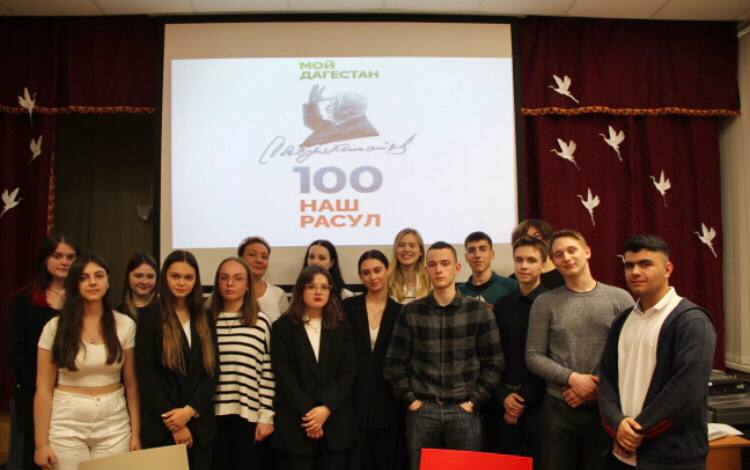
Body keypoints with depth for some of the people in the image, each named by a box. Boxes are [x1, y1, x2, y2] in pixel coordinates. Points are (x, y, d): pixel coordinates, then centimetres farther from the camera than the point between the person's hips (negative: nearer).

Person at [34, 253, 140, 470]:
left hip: (114, 424, 1)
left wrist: (135, 433, 0)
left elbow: (131, 383, 2)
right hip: (67, 424, 0)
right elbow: (44, 389, -1)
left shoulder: (125, 324, -1)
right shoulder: (55, 327, -3)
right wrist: (41, 442, -4)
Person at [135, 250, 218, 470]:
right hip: (161, 426, -3)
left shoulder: (205, 318, 8)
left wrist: (189, 411, -11)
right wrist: (173, 423, -11)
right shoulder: (149, 316, -2)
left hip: (200, 424, 3)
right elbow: (146, 374, -8)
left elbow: (213, 370, 3)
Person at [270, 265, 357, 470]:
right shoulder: (282, 326, 2)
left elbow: (348, 372, 1)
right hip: (295, 423, -2)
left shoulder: (342, 328, 10)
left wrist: (326, 408, -12)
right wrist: (307, 413, -13)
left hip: (335, 422, 2)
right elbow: (284, 375, -5)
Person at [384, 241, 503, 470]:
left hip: (463, 410, 0)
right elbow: (394, 362, 3)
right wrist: (410, 399, -3)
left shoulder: (478, 310, 0)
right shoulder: (411, 311, 1)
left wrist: (473, 401, -4)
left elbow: (494, 363, 0)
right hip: (421, 410, 1)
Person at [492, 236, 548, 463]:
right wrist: (503, 395, -4)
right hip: (506, 403, 4)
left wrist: (526, 398, -8)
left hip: (539, 401, -4)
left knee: (537, 461, 7)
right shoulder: (502, 305, 9)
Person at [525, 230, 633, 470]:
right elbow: (534, 356, -2)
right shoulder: (545, 302, 1)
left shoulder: (619, 298, 1)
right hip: (558, 409, 0)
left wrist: (600, 388, -11)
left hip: (606, 407, 0)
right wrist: (571, 378, -14)